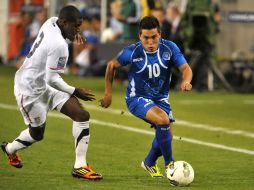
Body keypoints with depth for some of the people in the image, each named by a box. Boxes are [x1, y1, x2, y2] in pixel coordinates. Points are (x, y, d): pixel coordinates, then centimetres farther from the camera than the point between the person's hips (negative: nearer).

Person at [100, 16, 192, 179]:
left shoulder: (169, 48, -14)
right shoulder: (132, 52, -19)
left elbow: (185, 68, -20)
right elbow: (112, 65, -3)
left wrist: (186, 81, -43)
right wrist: (108, 93, -1)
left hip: (161, 98, 5)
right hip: (137, 98, -4)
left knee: (166, 136, 2)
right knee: (163, 119, -30)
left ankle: (149, 163, 34)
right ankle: (169, 164, -14)